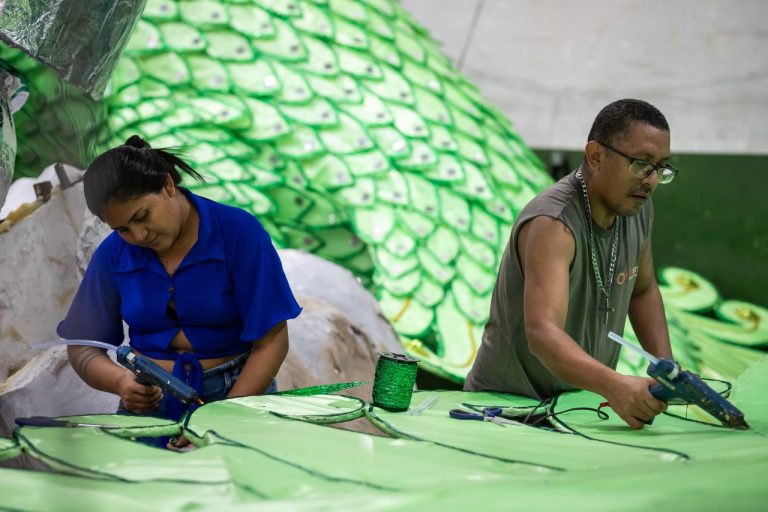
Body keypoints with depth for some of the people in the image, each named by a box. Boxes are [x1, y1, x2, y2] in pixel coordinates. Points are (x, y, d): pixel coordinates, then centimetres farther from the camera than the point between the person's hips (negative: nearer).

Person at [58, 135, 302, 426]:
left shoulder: (239, 233, -7)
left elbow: (271, 342, -8)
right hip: (148, 399, 3)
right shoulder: (113, 255, 4)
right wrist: (121, 382, -12)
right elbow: (82, 347, 10)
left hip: (238, 393, -3)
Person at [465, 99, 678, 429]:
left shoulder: (638, 208, 1)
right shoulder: (552, 224, -24)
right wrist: (614, 386, -53)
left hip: (582, 403, 6)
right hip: (507, 401, -6)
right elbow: (542, 332, -38)